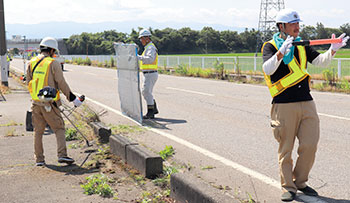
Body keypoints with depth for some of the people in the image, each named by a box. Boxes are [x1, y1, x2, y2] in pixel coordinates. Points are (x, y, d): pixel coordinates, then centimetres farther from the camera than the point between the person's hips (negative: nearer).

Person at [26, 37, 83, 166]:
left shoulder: (31, 63, 7)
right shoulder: (53, 64, -8)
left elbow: (28, 82, 15)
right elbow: (62, 84, -8)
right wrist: (73, 98, -1)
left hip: (35, 102, 5)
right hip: (49, 103, -5)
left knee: (38, 131, 13)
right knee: (59, 129, 4)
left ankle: (39, 159, 17)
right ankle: (62, 155, -7)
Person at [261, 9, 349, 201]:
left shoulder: (302, 46, 14)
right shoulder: (270, 46, -1)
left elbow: (320, 61, 2)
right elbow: (268, 69, -19)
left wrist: (333, 50, -17)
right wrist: (282, 51, -34)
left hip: (307, 104, 4)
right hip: (284, 105, -4)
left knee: (309, 146, 2)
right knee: (285, 149, 2)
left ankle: (300, 182, 21)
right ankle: (288, 187, 15)